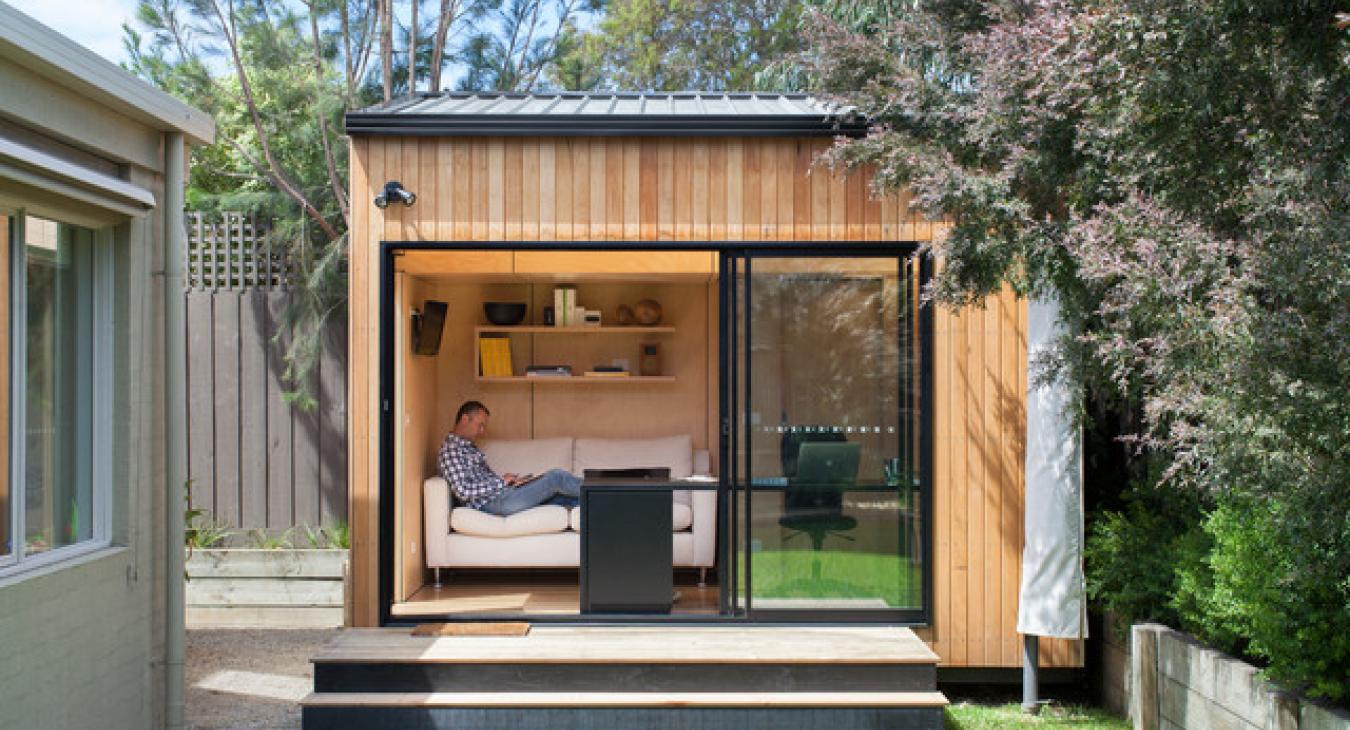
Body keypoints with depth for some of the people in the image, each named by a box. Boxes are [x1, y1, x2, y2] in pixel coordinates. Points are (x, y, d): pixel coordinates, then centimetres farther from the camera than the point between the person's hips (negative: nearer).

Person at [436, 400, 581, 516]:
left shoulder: (468, 446, 21)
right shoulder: (450, 450, -11)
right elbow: (463, 492, -21)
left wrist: (510, 481, 3)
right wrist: (501, 482, -12)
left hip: (500, 494, 10)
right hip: (493, 503, -10)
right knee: (557, 477, -10)